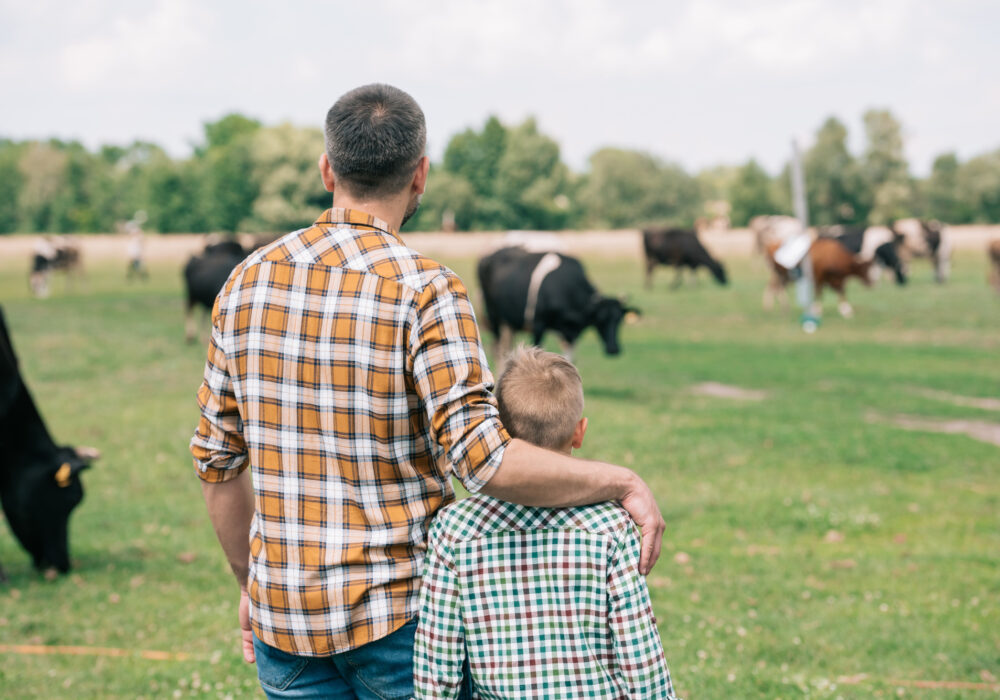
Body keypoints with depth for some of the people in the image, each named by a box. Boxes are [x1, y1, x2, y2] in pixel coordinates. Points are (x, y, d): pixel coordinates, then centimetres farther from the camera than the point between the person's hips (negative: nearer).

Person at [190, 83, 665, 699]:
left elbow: (216, 459, 7)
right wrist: (621, 482, -14)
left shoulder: (248, 282, 2)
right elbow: (482, 457, -25)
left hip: (283, 615, 4)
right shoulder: (425, 290, -14)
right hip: (398, 609, -4)